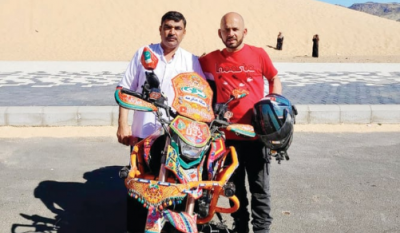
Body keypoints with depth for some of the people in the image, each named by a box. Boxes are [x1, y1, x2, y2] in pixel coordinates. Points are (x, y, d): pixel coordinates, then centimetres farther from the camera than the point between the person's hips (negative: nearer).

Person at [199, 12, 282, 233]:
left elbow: (274, 78, 13)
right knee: (235, 188, 16)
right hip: (227, 135, 2)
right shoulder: (210, 60, 1)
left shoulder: (259, 54, -2)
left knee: (260, 189, 6)